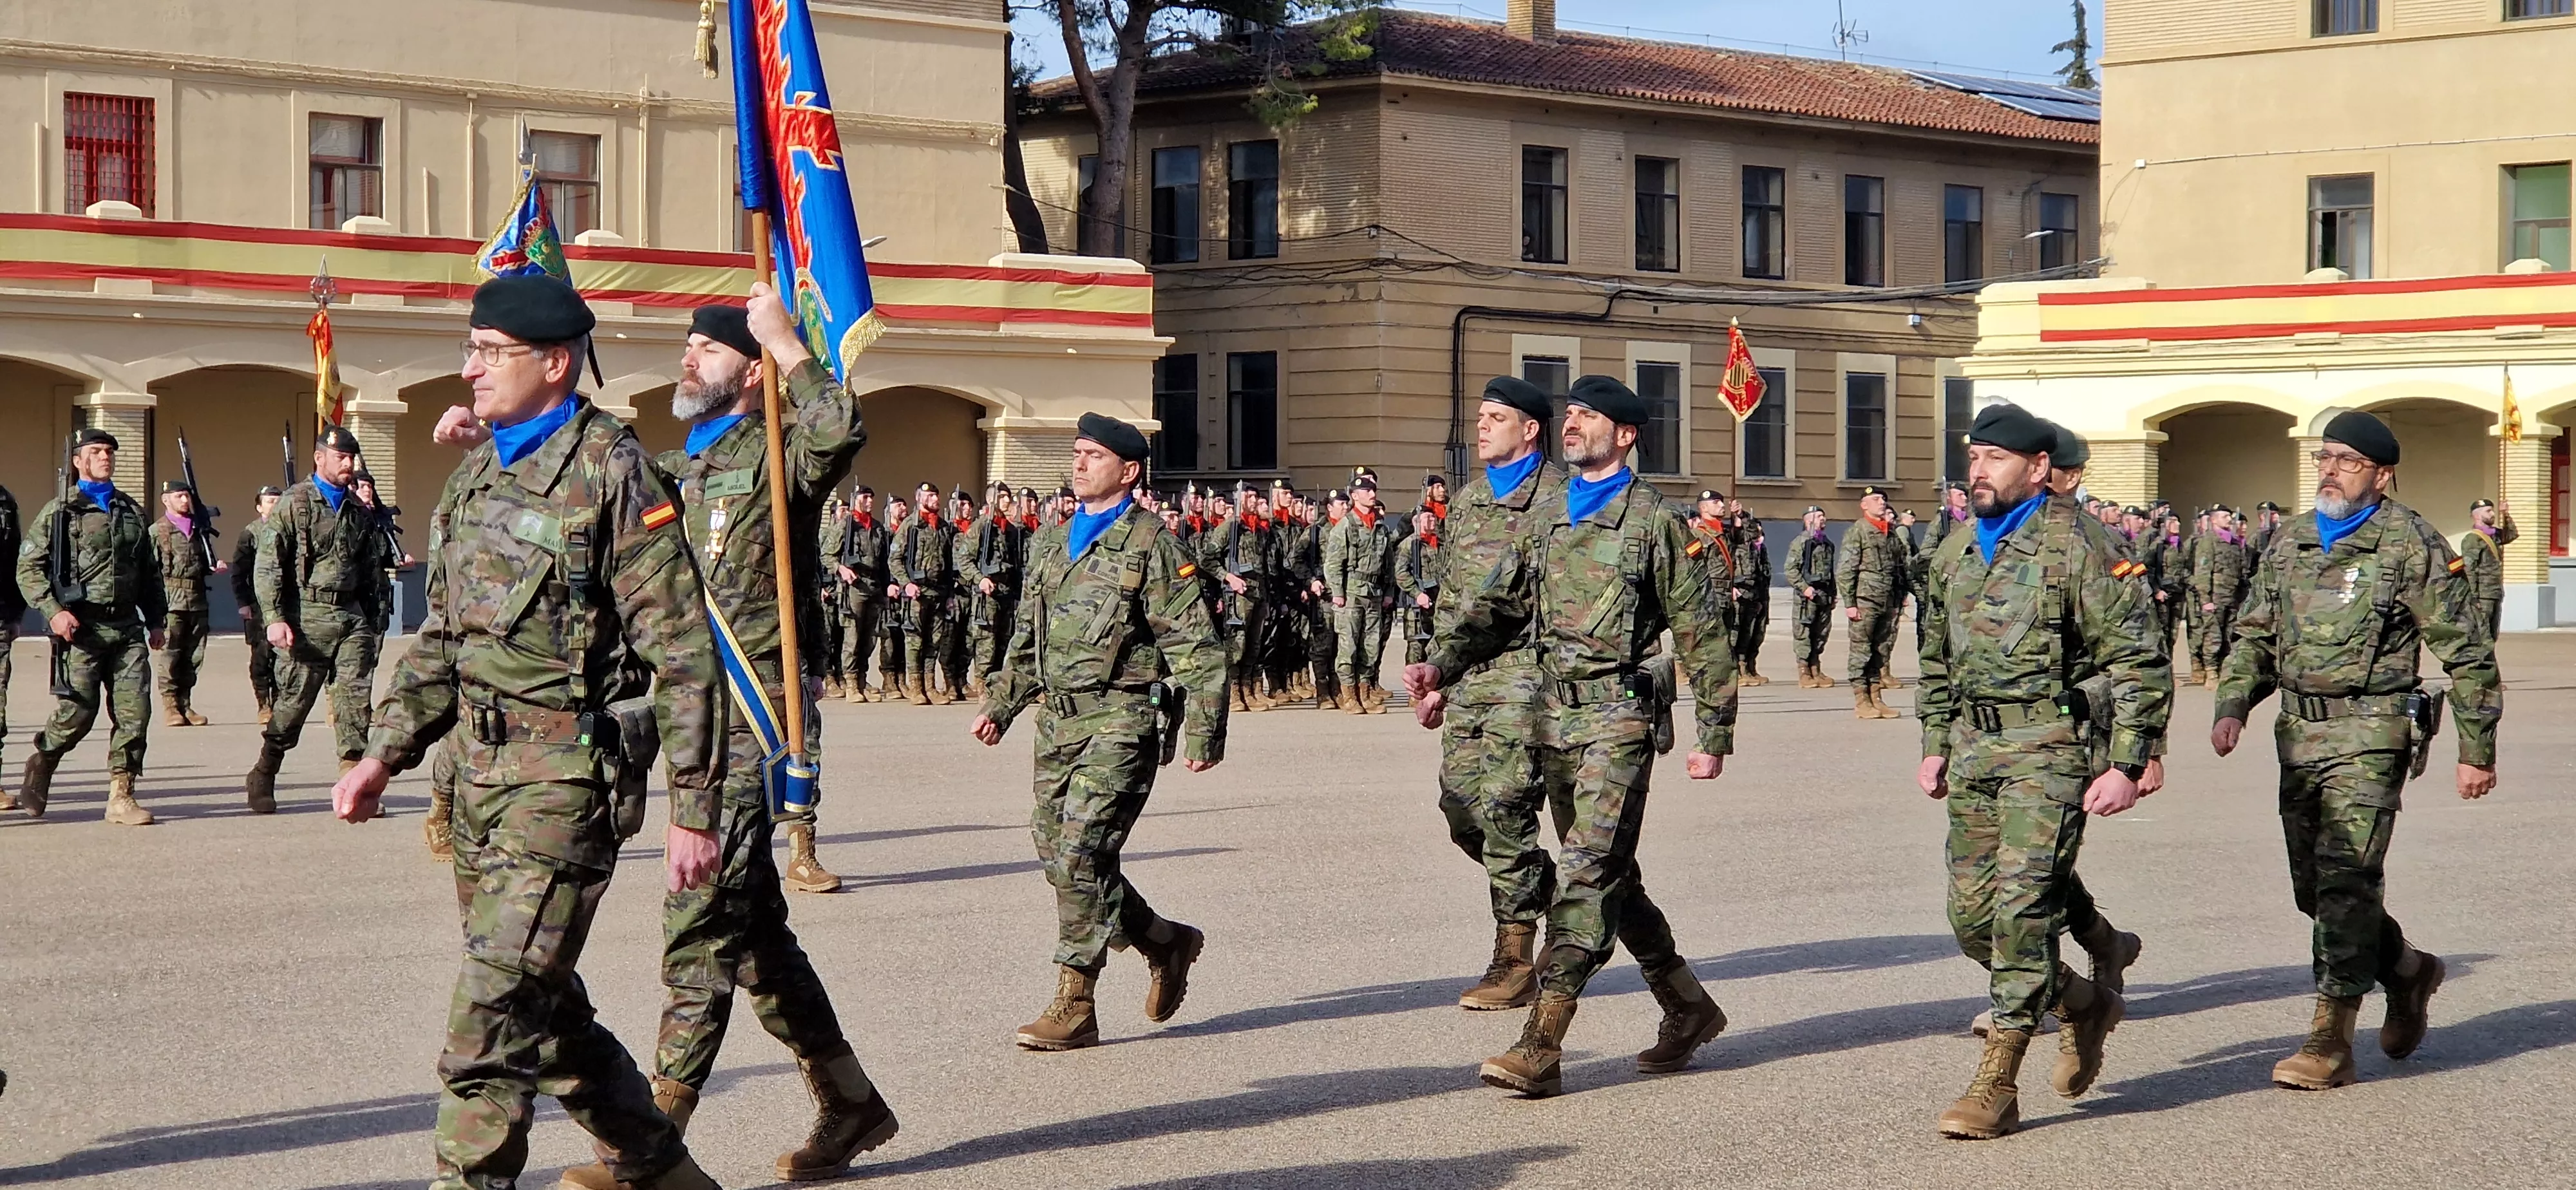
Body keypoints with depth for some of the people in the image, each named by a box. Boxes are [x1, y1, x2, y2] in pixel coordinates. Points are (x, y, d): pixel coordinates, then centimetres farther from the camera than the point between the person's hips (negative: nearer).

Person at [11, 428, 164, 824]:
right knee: (77, 714, -5)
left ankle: (121, 798, -1)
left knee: (134, 711, -6)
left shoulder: (132, 511, 17)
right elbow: (29, 568, -2)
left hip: (127, 628, 4)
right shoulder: (59, 511, 2)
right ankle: (40, 765, 24)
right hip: (82, 629, -4)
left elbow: (150, 572, 25)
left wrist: (155, 620, 21)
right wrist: (53, 611, -14)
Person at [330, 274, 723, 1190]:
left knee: (493, 1017, -11)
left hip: (562, 776, -8)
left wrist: (694, 808, -14)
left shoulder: (609, 472, -10)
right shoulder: (477, 475, 14)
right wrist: (384, 755, 11)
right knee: (546, 1011, 16)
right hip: (482, 773, 9)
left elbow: (681, 653, -12)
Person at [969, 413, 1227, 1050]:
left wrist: (1203, 733, -13)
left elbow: (1196, 647, -7)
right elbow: (1026, 637, 26)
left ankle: (1074, 1006, -7)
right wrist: (999, 705, 19)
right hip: (1058, 720, 8)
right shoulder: (1052, 542, 17)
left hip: (1121, 719, -8)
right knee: (1059, 855, 8)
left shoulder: (1150, 545, -5)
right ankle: (1167, 943, 28)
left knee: (1080, 853, -14)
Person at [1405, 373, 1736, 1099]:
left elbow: (1702, 632, -2)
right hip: (1552, 714, 7)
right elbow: (1497, 604, 14)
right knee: (1611, 876, 12)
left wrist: (1715, 734, -4)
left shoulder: (1655, 522, -3)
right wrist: (1441, 664, -2)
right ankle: (1688, 1009, 27)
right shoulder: (1547, 519, 15)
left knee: (1588, 874, -12)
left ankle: (1542, 1047, -17)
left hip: (1617, 718, -7)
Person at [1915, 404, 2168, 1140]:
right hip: (1974, 749, 8)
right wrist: (1935, 744, 18)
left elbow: (2137, 663, -9)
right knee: (1971, 914, 7)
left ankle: (1996, 1086, -7)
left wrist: (2128, 766, -14)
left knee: (2022, 906, -12)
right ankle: (2083, 1005, 31)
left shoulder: (2078, 547, -8)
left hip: (2049, 748, -7)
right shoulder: (1955, 552, 13)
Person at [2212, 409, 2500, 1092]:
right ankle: (2406, 970, 36)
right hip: (2299, 734, 6)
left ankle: (2330, 1042, -11)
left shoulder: (2410, 544, -3)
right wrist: (2233, 705, 1)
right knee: (2313, 888, 11)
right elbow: (2255, 637, 19)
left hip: (2371, 733, -6)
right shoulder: (2289, 543, 13)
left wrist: (2477, 750, -1)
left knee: (2345, 882, -14)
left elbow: (2464, 653, 0)